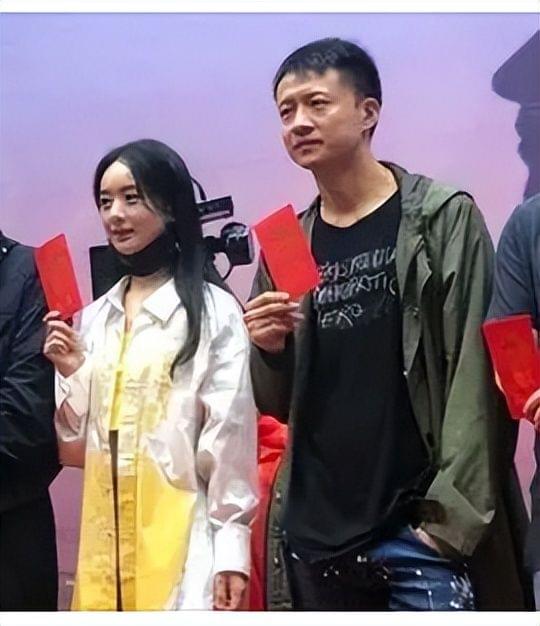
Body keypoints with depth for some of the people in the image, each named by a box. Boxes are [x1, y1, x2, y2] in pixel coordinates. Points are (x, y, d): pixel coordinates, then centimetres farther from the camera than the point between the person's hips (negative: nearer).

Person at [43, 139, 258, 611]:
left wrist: (231, 546, -10)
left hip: (181, 538, -6)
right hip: (107, 537, 6)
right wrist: (71, 374, -2)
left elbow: (230, 438, -8)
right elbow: (78, 445, 14)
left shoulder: (213, 310, -6)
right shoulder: (96, 317, 12)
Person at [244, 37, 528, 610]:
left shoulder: (444, 218, -1)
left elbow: (474, 375, -6)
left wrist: (453, 515, -13)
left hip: (420, 527, -4)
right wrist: (269, 350, -6)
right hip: (313, 533, 4)